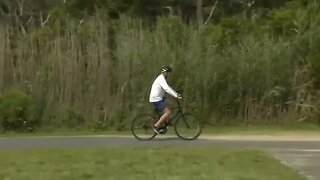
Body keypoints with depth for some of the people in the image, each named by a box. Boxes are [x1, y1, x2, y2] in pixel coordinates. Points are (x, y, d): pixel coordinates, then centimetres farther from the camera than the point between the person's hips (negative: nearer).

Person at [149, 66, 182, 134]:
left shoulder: (162, 79, 18)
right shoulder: (161, 79, -16)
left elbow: (168, 88, 23)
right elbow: (167, 89, -28)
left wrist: (177, 94, 12)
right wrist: (176, 96, -30)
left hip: (158, 99, 10)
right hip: (156, 99, -10)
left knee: (169, 110, 11)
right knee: (168, 112, -16)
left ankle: (161, 126, 13)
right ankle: (156, 126, -13)